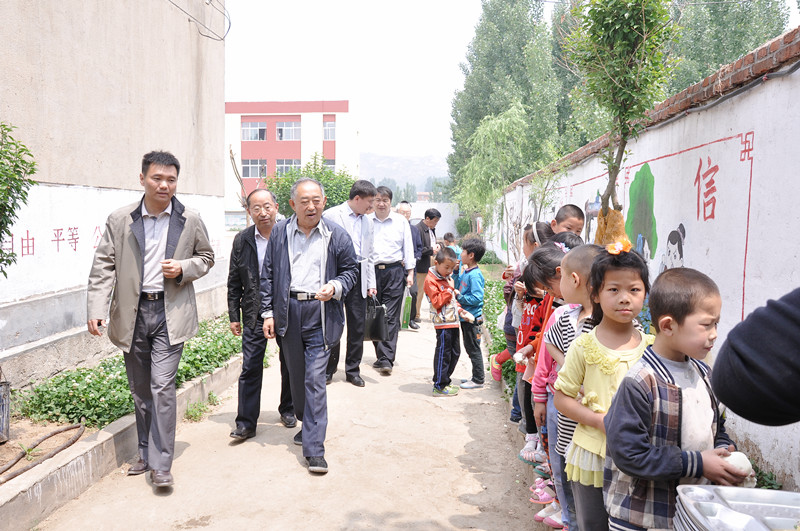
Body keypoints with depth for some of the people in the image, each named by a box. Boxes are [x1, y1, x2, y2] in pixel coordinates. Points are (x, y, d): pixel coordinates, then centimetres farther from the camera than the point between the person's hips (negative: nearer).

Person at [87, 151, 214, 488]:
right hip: (132, 314, 2)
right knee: (140, 389, 13)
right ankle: (146, 453, 30)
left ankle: (161, 464, 1)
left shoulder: (190, 221, 1)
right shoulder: (119, 220, 1)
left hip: (170, 312, -2)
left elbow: (206, 257, 12)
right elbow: (103, 267, 1)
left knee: (162, 386, -9)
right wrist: (96, 309, -10)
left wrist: (183, 268, -9)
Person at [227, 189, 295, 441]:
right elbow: (234, 282, 6)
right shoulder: (242, 241, 2)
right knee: (250, 368, 0)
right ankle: (246, 423, 9)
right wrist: (234, 316, 4)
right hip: (254, 313, 1)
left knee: (289, 365, 12)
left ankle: (287, 410, 33)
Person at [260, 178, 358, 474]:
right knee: (296, 375, 15)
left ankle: (314, 448, -2)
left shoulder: (337, 235, 1)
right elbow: (268, 275, 8)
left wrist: (335, 287, -11)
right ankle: (307, 424, 38)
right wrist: (268, 312, 3)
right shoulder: (279, 233, 5)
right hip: (288, 314, 3)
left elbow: (351, 269, 10)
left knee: (315, 378, -7)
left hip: (321, 315, -3)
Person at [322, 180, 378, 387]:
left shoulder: (367, 222, 16)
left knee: (358, 326, 6)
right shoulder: (331, 216, -4)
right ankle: (328, 370, 16)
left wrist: (371, 283, 13)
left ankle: (353, 370, 18)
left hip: (359, 277, 5)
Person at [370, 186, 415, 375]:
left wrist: (410, 272, 5)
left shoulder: (401, 221, 7)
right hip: (372, 271, 2)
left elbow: (408, 247, 11)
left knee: (391, 317, -7)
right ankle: (381, 356, 18)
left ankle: (386, 360, -8)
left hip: (395, 271, -1)